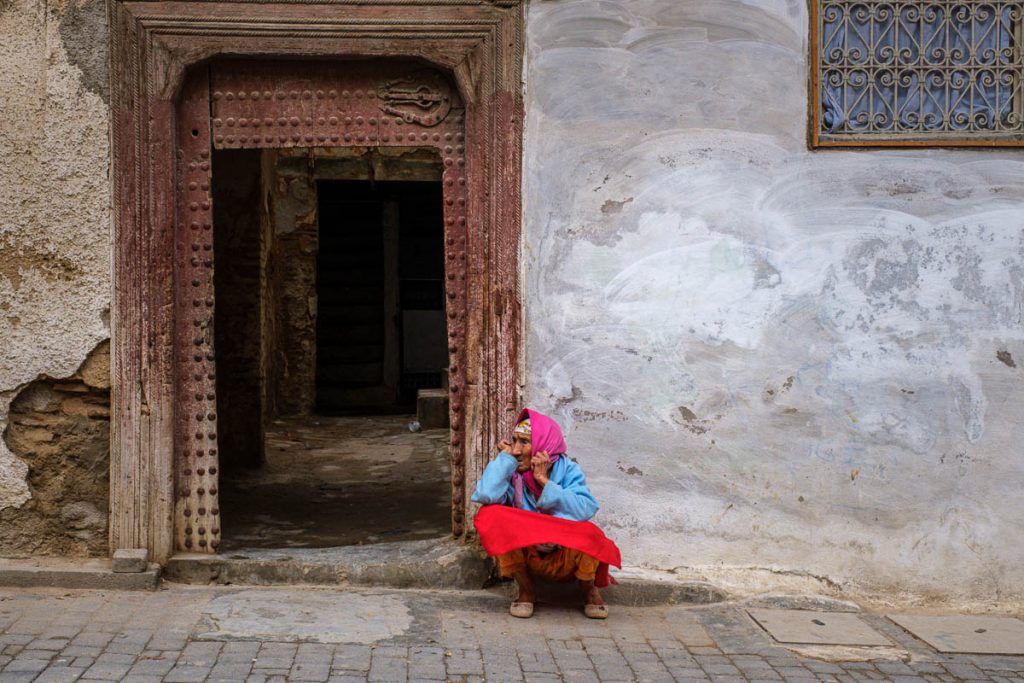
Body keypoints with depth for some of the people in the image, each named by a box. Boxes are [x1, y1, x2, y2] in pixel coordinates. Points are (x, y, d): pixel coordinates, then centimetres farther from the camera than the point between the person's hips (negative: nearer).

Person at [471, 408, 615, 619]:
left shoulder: (567, 470, -10)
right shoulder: (511, 473, -9)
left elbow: (586, 510, -28)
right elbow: (485, 495, -32)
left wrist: (544, 481, -27)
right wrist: (505, 458, -19)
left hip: (566, 560, -1)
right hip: (526, 559, 1)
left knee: (586, 533, -35)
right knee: (489, 517, -25)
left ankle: (589, 590, 0)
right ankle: (526, 589, -4)